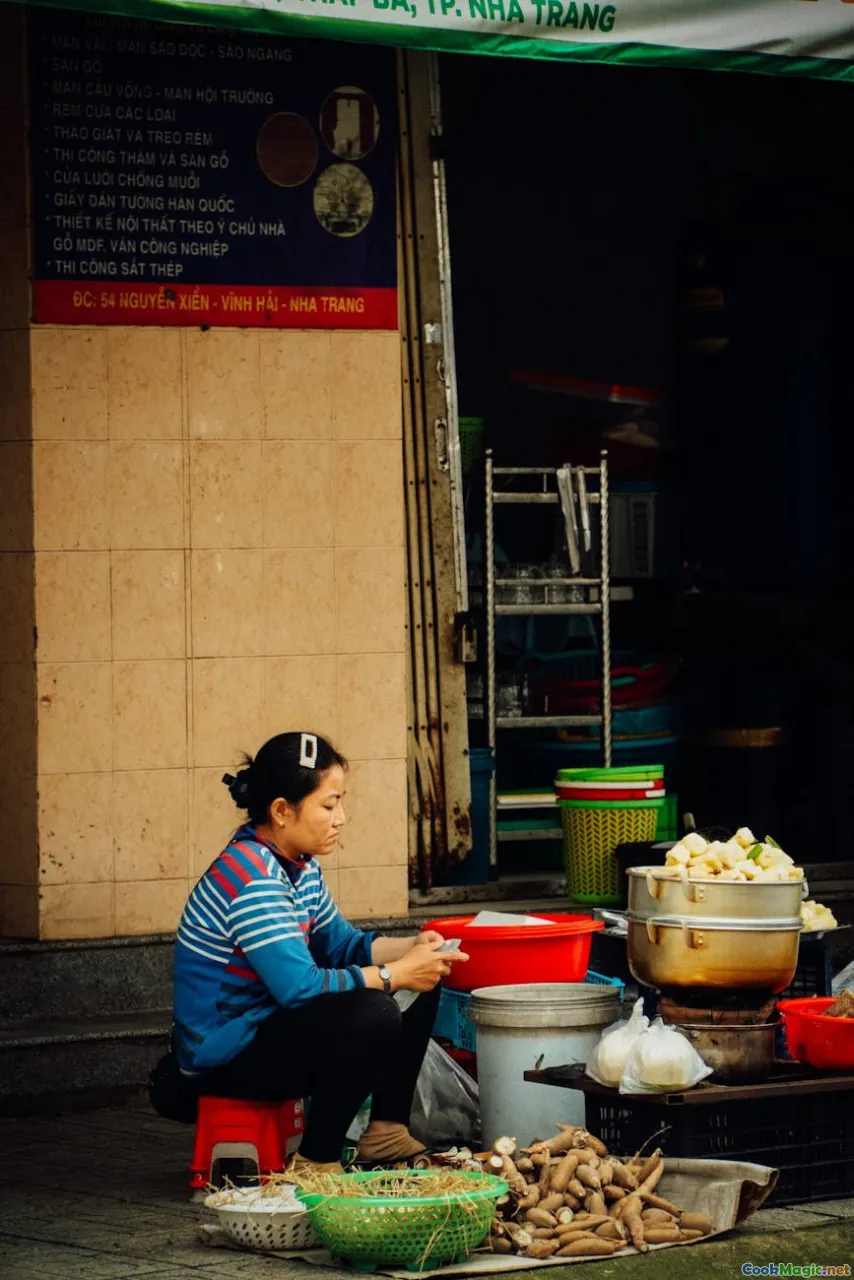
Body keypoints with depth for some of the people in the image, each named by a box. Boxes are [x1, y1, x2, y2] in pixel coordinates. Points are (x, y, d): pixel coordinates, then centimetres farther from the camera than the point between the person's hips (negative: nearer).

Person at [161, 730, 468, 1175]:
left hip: (267, 1024, 10)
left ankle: (386, 1134, 9)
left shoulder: (299, 865, 6)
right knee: (372, 1015, -31)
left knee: (423, 987, 9)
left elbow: (342, 945, 16)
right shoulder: (249, 877, -25)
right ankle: (316, 1164, -17)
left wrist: (411, 949, -3)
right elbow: (298, 985, -31)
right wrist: (396, 974, -24)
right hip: (224, 1058, -10)